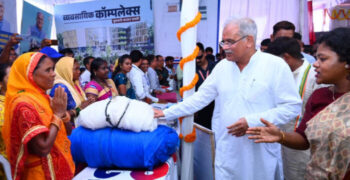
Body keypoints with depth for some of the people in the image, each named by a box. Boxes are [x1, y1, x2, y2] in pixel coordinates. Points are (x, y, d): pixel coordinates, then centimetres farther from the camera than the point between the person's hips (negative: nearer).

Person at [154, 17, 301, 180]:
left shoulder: (276, 65, -9)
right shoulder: (222, 67, 3)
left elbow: (292, 106, -10)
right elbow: (200, 98, 4)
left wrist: (253, 121, -19)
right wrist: (166, 113, 1)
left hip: (262, 154, -2)